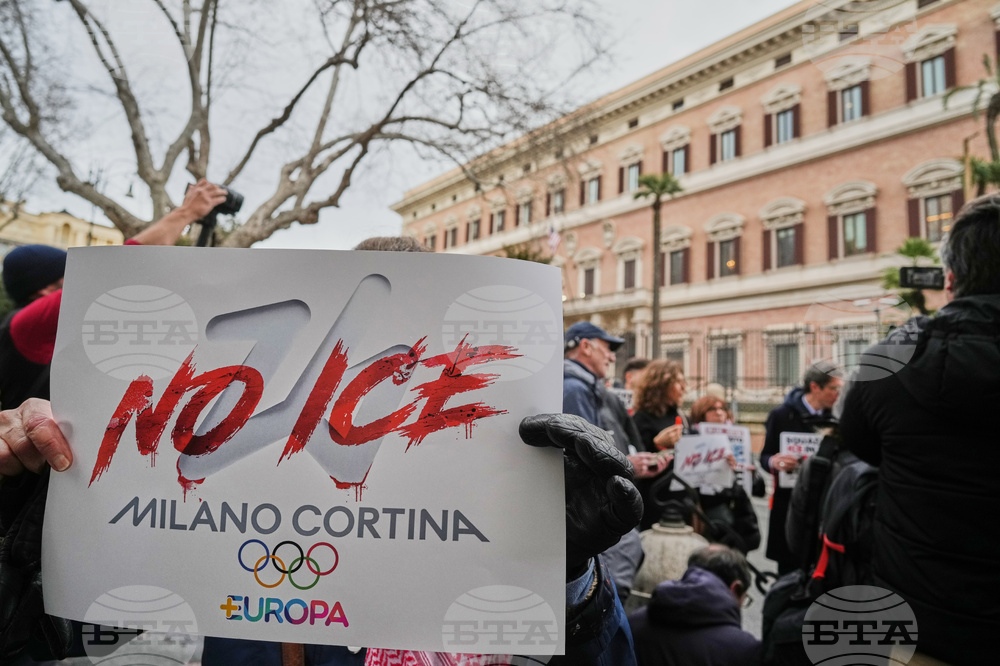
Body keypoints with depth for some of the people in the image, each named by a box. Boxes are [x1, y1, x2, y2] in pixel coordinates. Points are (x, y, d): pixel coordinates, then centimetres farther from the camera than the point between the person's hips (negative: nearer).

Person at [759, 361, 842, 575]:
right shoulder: (782, 415, -6)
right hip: (790, 503, -3)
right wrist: (775, 462, -26)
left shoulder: (831, 417, 7)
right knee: (790, 567, 2)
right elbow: (765, 457, -5)